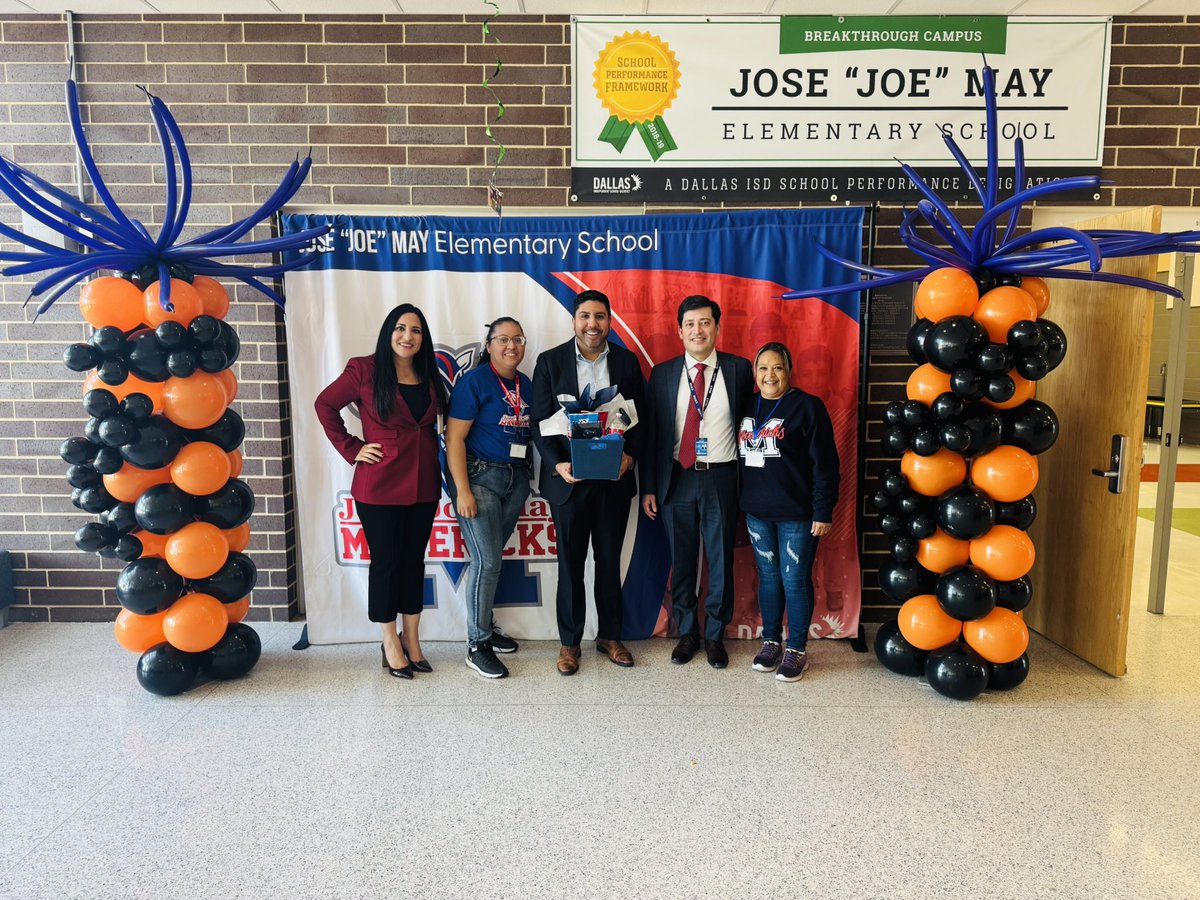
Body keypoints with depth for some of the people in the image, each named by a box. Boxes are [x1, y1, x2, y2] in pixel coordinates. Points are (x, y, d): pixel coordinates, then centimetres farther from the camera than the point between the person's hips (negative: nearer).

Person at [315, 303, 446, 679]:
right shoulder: (364, 370, -6)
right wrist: (351, 449, -4)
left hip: (423, 485, 5)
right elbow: (325, 405, 1)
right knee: (386, 562, 4)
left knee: (414, 560, 12)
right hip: (379, 486, -4)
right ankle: (390, 642, 20)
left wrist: (435, 459, 4)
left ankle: (412, 638, 24)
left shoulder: (430, 376, 8)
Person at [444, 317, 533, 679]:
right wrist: (463, 490, -18)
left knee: (493, 557, 11)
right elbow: (454, 438, -12)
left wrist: (524, 482, 8)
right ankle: (477, 646, 5)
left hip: (517, 478, 6)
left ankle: (485, 627, 26)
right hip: (479, 476, -6)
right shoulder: (474, 381, -8)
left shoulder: (526, 385, 11)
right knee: (487, 561, -7)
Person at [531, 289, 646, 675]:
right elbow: (540, 421, -3)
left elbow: (640, 416, 5)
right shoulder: (550, 361, -1)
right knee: (570, 564, 8)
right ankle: (569, 642, 22)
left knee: (610, 561, 13)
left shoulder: (627, 361, 4)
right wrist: (558, 465, -15)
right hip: (569, 479, -1)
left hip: (615, 479, 2)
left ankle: (609, 635, 28)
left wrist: (630, 456, -11)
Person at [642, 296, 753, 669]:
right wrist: (649, 487, 1)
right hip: (677, 479, 1)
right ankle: (687, 633, 27)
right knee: (681, 561, 10)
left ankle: (715, 635, 25)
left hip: (721, 478, -1)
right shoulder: (663, 374, 3)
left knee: (720, 561, 8)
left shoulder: (739, 369, 0)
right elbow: (652, 433, 4)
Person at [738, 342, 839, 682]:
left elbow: (825, 463, -10)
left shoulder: (807, 406, -8)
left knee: (795, 581, 3)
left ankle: (797, 650, 16)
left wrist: (823, 512, -13)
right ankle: (771, 642, 27)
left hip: (797, 513, -5)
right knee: (768, 577, 13)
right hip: (757, 511, 5)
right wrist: (741, 502, 9)